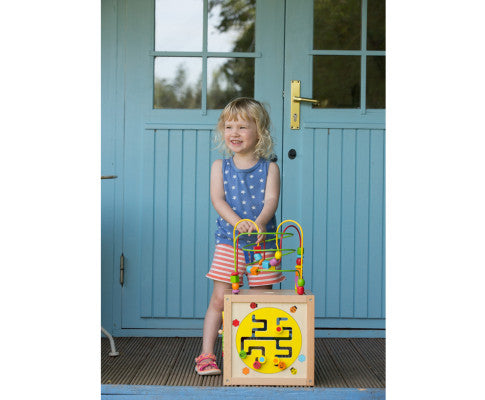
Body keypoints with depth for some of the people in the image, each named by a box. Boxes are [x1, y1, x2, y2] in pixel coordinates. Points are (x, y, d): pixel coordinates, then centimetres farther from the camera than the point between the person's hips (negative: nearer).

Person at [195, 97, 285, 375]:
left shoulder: (269, 168, 2)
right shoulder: (220, 167, 5)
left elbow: (271, 200, -10)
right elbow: (217, 199, -7)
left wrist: (259, 223, -31)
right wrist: (237, 221, -25)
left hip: (262, 243, 0)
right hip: (228, 242, 0)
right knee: (219, 298, 0)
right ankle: (207, 355, 7)